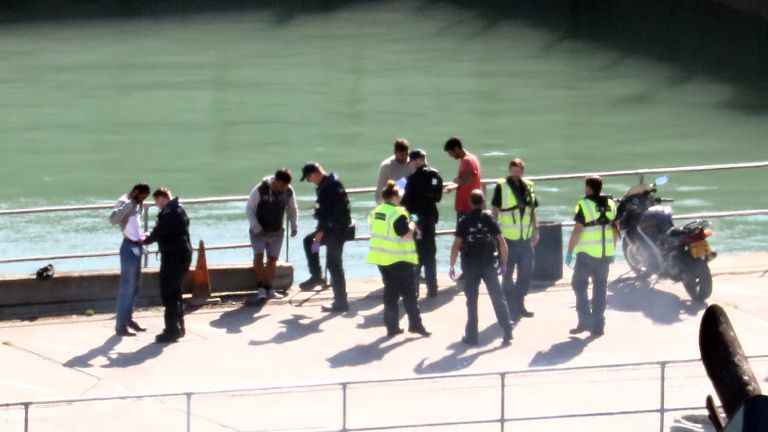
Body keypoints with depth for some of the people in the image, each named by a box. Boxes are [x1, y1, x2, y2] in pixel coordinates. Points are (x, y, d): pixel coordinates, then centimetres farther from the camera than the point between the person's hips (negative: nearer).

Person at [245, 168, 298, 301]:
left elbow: (292, 210, 10)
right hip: (259, 231, -4)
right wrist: (256, 228, -20)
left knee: (272, 260, 3)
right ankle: (260, 287, -11)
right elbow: (249, 209, -13)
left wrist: (294, 226, -3)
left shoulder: (289, 192, -7)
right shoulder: (260, 190, -20)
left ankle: (268, 289, 12)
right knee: (258, 256, -18)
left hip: (276, 232, 4)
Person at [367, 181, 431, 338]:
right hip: (399, 259, -7)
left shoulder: (375, 213, 7)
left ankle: (392, 326, 11)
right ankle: (415, 324, 3)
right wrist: (412, 224, -2)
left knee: (390, 291, 13)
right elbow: (406, 234, -20)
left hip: (381, 258, 7)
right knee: (409, 292, 2)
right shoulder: (398, 214, -17)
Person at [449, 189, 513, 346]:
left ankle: (472, 335, 8)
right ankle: (507, 331, 1)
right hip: (489, 265, 1)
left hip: (470, 266, -1)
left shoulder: (464, 222, -4)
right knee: (498, 298, 6)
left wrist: (452, 266, -1)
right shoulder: (490, 220, -1)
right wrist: (503, 263, 8)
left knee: (471, 301, 7)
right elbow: (502, 243, -3)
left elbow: (456, 245, -9)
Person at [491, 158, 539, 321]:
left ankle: (519, 305, 24)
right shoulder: (502, 187, -7)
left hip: (525, 238, 5)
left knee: (526, 272, 11)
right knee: (508, 275, 1)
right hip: (508, 238, -5)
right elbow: (495, 211, -5)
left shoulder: (528, 187, 8)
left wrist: (535, 230, 10)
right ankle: (512, 309, 7)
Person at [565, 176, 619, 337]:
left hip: (587, 253, -6)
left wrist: (569, 251, -9)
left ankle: (585, 320, -5)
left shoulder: (584, 205, -11)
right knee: (600, 288, 10)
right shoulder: (610, 204, 8)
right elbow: (615, 230, 13)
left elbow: (577, 231, -14)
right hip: (606, 254, 6)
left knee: (579, 285, 6)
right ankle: (598, 325, 11)